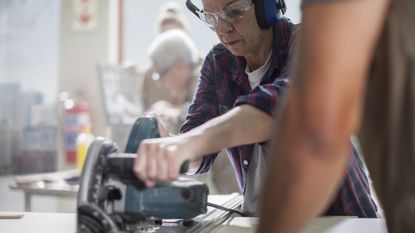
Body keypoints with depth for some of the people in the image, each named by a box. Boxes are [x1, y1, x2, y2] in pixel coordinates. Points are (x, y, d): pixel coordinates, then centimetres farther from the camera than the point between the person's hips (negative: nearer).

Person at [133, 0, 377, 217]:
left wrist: (190, 142, -48)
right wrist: (164, 154, -31)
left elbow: (286, 101, -33)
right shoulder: (218, 63, 2)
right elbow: (197, 130, -8)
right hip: (259, 219, 4)